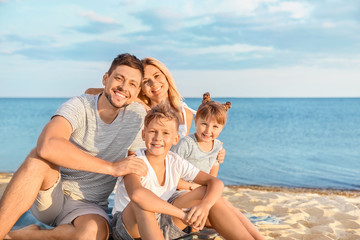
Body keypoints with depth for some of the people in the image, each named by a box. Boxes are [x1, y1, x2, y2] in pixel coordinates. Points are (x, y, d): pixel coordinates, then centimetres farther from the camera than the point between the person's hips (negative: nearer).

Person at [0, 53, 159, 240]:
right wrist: (112, 167, -32)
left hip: (88, 206, 2)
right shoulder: (79, 106, -14)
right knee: (40, 158, -33)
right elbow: (47, 146, -35)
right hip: (49, 195, -2)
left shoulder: (137, 114, -1)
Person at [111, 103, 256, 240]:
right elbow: (136, 194, -44)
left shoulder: (176, 163, -4)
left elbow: (216, 182, -8)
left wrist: (205, 205, -30)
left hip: (160, 224, 5)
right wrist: (182, 214, -37)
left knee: (207, 193, -8)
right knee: (141, 203, -39)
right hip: (128, 228, -5)